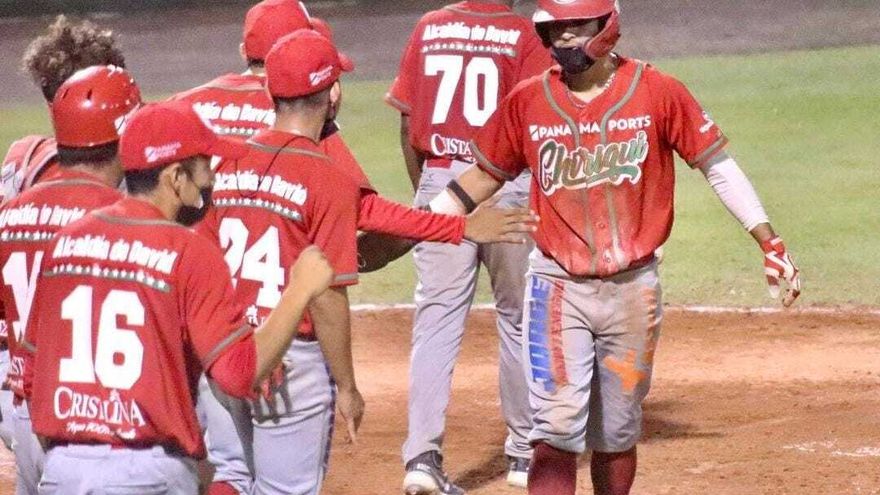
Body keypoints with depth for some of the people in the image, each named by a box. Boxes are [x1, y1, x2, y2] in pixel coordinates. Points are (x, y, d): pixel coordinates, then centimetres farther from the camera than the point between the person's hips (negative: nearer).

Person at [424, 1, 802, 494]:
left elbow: (717, 165, -1)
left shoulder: (657, 92, -5)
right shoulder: (527, 102, 0)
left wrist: (769, 241, -7)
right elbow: (485, 176, 11)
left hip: (633, 288, 0)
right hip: (556, 287, 0)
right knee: (556, 435, -12)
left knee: (616, 436, 10)